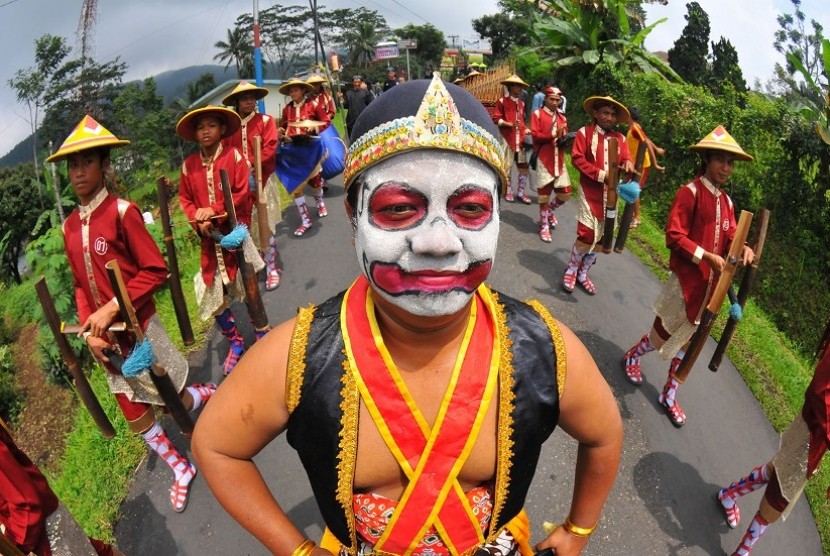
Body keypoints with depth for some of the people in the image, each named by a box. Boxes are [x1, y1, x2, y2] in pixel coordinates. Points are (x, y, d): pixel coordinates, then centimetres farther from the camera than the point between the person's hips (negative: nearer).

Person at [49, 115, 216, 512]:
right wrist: (89, 327, -3)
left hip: (140, 329, -6)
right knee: (135, 415, 14)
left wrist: (112, 308, -22)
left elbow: (155, 271, -17)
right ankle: (180, 469, 33)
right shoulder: (69, 226, 5)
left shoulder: (122, 211, -15)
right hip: (106, 338, 7)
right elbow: (81, 285, 10)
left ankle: (215, 395, 40)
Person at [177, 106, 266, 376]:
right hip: (210, 240, 4)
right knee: (211, 297, 6)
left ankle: (262, 335, 29)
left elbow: (242, 194, -11)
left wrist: (215, 210, -20)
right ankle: (235, 343, 28)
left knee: (248, 289, 7)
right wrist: (198, 221, -8)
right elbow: (185, 199, 9)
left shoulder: (233, 156, -5)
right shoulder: (189, 165, 4)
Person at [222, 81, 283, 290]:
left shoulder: (266, 121, 2)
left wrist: (251, 163, -19)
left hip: (262, 179, -2)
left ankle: (272, 267, 7)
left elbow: (270, 149, -9)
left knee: (265, 224, -1)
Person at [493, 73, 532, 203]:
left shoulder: (521, 103, 17)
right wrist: (509, 124, -19)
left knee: (524, 167, 3)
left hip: (520, 140, 6)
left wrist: (526, 130, 8)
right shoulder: (502, 101, -2)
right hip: (507, 140, -5)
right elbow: (496, 118, -7)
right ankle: (508, 191, 17)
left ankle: (521, 192, 14)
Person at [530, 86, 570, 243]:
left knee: (565, 193, 4)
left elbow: (564, 137, 17)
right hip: (544, 160, -5)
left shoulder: (562, 117, 17)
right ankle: (544, 226, 13)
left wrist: (565, 139, -6)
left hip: (559, 161, 5)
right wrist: (553, 135, -21)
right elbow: (535, 135, -10)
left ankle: (549, 211, 33)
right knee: (544, 194, 0)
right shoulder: (537, 114, 1)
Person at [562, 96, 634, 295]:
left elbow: (625, 158, 9)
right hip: (590, 191, -5)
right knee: (587, 234, -13)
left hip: (610, 193, 5)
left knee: (601, 236, 9)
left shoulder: (620, 138, 10)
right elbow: (577, 158, -11)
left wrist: (627, 163, -17)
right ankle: (570, 271, 10)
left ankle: (583, 273, 25)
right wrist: (601, 174, -18)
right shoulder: (584, 133, -4)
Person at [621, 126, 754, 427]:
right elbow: (674, 236, -19)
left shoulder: (726, 201, 9)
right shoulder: (690, 192, -13)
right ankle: (632, 357, 39)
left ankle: (669, 395, 29)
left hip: (711, 284, 7)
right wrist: (707, 257, -25)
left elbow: (730, 237, 8)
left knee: (686, 339, 15)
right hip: (686, 280, -7)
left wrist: (743, 248, -14)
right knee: (664, 335, 7)